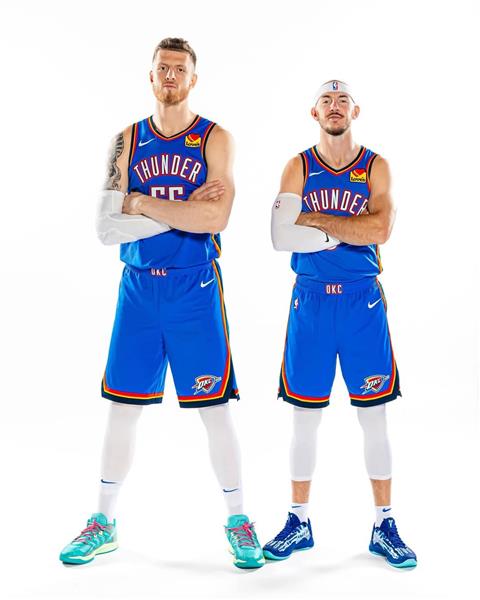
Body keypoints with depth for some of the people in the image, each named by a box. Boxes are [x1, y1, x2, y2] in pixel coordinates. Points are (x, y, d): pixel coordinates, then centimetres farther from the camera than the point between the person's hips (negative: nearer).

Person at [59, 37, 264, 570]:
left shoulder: (214, 139, -1)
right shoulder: (128, 140, 6)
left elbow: (215, 218, -17)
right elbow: (106, 227, -4)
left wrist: (140, 203, -11)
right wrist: (183, 211, -12)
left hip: (195, 289, -2)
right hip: (138, 287, 3)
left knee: (214, 410, 2)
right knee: (121, 409, 8)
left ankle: (238, 520, 19)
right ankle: (103, 522, 23)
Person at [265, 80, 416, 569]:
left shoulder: (375, 167, 4)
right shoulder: (298, 167, 5)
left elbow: (381, 228, -13)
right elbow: (284, 235, -9)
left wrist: (314, 220, -13)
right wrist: (349, 230, -10)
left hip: (362, 299, 0)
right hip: (310, 299, 1)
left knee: (374, 417, 3)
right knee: (304, 417, 6)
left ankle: (384, 526, 15)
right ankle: (299, 522, 19)